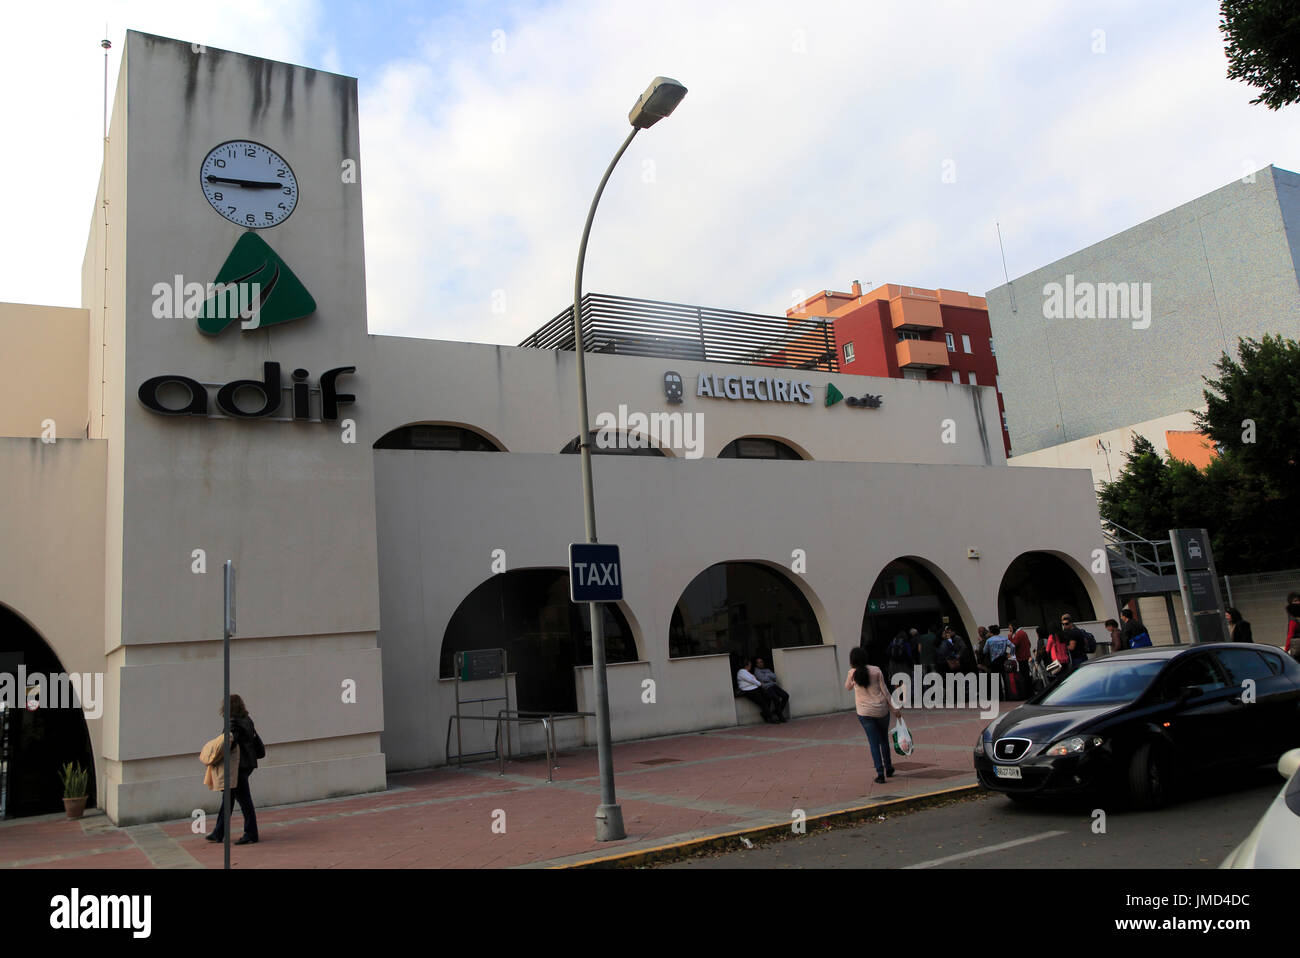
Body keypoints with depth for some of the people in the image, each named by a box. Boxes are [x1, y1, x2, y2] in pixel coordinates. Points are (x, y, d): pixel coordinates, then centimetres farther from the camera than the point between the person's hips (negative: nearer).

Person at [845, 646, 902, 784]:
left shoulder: (853, 673, -5)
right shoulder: (876, 670, -3)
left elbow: (847, 687, 14)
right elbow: (884, 691, -2)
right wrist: (894, 708, 4)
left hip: (864, 713, -1)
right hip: (881, 710, 1)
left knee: (873, 742, 3)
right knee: (884, 739, 20)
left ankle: (880, 774, -2)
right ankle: (888, 768, 31)